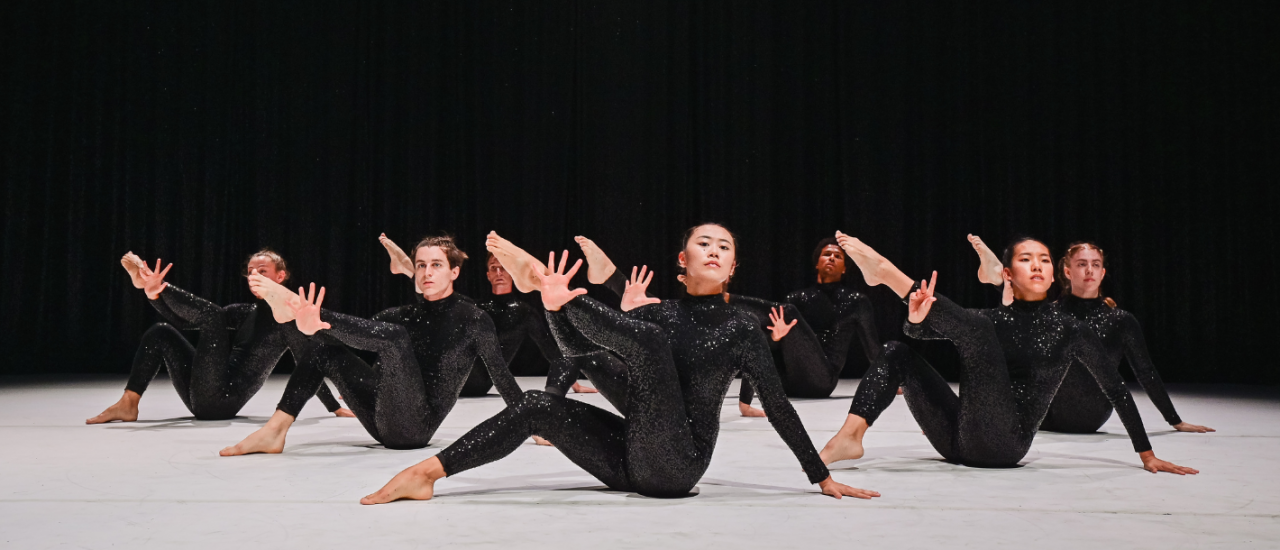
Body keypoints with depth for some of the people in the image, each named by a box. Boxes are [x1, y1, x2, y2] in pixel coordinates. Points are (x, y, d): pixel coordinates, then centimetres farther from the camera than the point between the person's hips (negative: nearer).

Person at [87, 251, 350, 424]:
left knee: (211, 314, -12)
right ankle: (128, 404, -6)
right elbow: (182, 321, 13)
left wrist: (336, 408, 1)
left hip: (223, 400, -7)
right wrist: (154, 293, -3)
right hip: (203, 399, 7)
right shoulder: (243, 313, 20)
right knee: (161, 332, 5)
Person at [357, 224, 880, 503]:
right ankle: (425, 473, -12)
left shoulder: (742, 327, -1)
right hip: (632, 461, 5)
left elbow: (777, 405, 1)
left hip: (675, 467, -5)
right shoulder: (658, 312, 9)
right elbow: (575, 347, 8)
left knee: (650, 338, -20)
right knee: (536, 406, -10)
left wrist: (822, 478, 0)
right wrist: (555, 308, -13)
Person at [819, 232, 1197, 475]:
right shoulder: (991, 319, 15)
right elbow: (914, 331, 7)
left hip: (1003, 443, -4)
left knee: (976, 327, -18)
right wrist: (918, 317, -18)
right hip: (960, 442, 5)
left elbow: (1116, 391, 9)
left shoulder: (1070, 331, 6)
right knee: (897, 353, -7)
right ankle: (850, 437, -23)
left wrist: (1147, 456, 4)